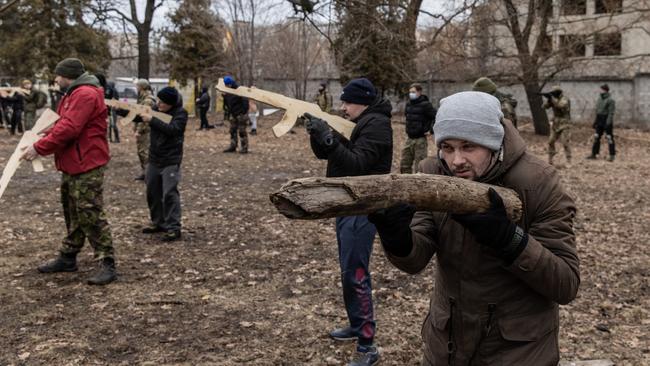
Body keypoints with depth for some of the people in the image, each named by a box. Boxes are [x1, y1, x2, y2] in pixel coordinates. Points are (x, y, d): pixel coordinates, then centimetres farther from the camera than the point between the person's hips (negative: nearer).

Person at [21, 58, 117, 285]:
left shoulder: (85, 94, -16)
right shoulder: (74, 94, 20)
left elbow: (69, 129, -24)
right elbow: (62, 125, 20)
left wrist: (39, 148, -19)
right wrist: (43, 136, 5)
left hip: (86, 166, -11)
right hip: (72, 165, 11)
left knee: (91, 215, -9)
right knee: (72, 215, 17)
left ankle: (107, 264, -5)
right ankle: (68, 258, 28)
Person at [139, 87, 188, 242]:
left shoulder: (181, 113, -12)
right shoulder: (156, 110, 3)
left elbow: (172, 129, -26)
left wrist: (152, 120, -28)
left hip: (171, 161, -7)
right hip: (154, 159, 7)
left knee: (169, 194, -11)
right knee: (152, 192, 13)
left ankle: (173, 228, -5)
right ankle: (158, 223, 27)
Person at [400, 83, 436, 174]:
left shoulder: (425, 105, -14)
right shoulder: (408, 104, 9)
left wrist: (431, 130, -14)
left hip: (420, 139, -8)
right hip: (409, 139, 8)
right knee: (404, 165, 11)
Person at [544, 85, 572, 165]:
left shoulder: (565, 100, -13)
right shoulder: (553, 100, 8)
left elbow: (561, 105, -34)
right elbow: (545, 106, 1)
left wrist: (553, 98, -28)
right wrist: (549, 99, -16)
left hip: (564, 125, -7)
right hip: (555, 125, 7)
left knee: (566, 143, -10)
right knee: (551, 141, 8)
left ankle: (569, 160, -6)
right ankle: (550, 159, 19)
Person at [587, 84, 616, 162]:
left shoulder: (610, 100, -12)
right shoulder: (599, 99, 12)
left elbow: (611, 113, -17)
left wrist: (608, 123, -23)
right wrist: (595, 121, 17)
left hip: (607, 122, -8)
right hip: (599, 122, 8)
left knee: (609, 138, -3)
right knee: (596, 137, 9)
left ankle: (612, 155, 4)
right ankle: (594, 154, 15)